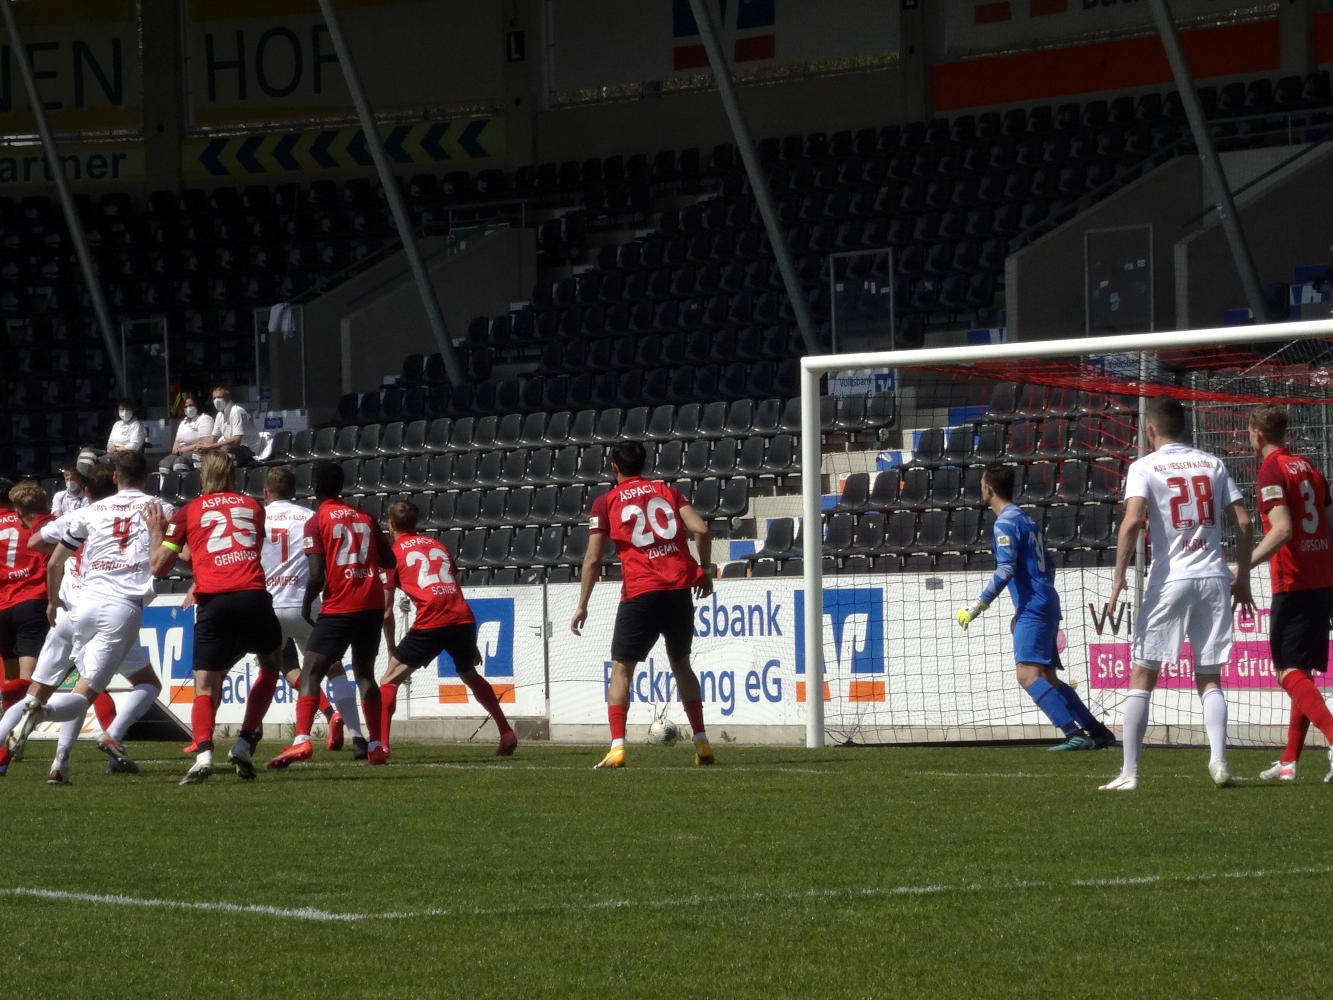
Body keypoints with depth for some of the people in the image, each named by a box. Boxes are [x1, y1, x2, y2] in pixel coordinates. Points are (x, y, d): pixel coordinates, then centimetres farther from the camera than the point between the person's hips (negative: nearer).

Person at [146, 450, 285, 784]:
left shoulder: (188, 512, 11)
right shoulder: (252, 506, 18)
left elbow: (158, 567, 9)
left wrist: (157, 533, 27)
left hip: (214, 604, -1)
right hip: (254, 597, 1)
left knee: (206, 685, 2)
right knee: (271, 667, 24)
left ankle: (203, 753, -25)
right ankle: (244, 746, 12)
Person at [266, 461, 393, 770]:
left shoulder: (317, 522, -4)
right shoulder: (364, 518, 11)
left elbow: (317, 577, -11)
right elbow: (388, 561, 16)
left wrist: (307, 604, 6)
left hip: (339, 608, -5)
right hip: (372, 605, 5)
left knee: (310, 673, -5)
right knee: (365, 674, 19)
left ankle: (301, 741, -23)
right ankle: (376, 746, 14)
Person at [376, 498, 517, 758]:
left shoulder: (393, 554, 11)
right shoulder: (438, 545, 25)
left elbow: (387, 612, 7)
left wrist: (391, 646, 21)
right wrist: (471, 643, 30)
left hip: (431, 624, -5)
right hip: (463, 619, 5)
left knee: (389, 681, 5)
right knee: (470, 676, 30)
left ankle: (380, 743, -9)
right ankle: (507, 734, 31)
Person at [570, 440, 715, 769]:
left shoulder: (606, 502, 6)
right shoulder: (667, 491, 14)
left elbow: (593, 558, 1)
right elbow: (700, 529, 1)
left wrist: (582, 605, 6)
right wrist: (704, 571, 15)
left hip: (640, 593, -3)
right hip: (680, 589, 3)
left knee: (621, 670, 3)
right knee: (681, 665, 19)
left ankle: (617, 747, -10)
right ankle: (701, 743, 14)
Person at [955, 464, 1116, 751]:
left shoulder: (1006, 523, -9)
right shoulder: (1026, 518, 20)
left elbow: (1005, 571, -20)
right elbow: (1048, 566, 26)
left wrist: (978, 607, -21)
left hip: (1032, 609, -10)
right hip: (1045, 606, 10)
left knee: (1028, 675, -19)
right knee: (1047, 678, 15)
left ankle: (1075, 734, -29)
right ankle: (1097, 731, 13)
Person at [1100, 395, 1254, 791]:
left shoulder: (1144, 467, -1)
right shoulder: (1212, 464, 11)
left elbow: (1132, 521, -17)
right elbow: (1244, 523, 7)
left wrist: (1119, 575, -11)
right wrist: (1242, 577, 16)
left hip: (1169, 580, -4)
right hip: (1214, 579, 4)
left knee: (1141, 677, 5)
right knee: (1209, 679, 10)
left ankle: (1130, 772, 2)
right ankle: (1219, 762, -10)